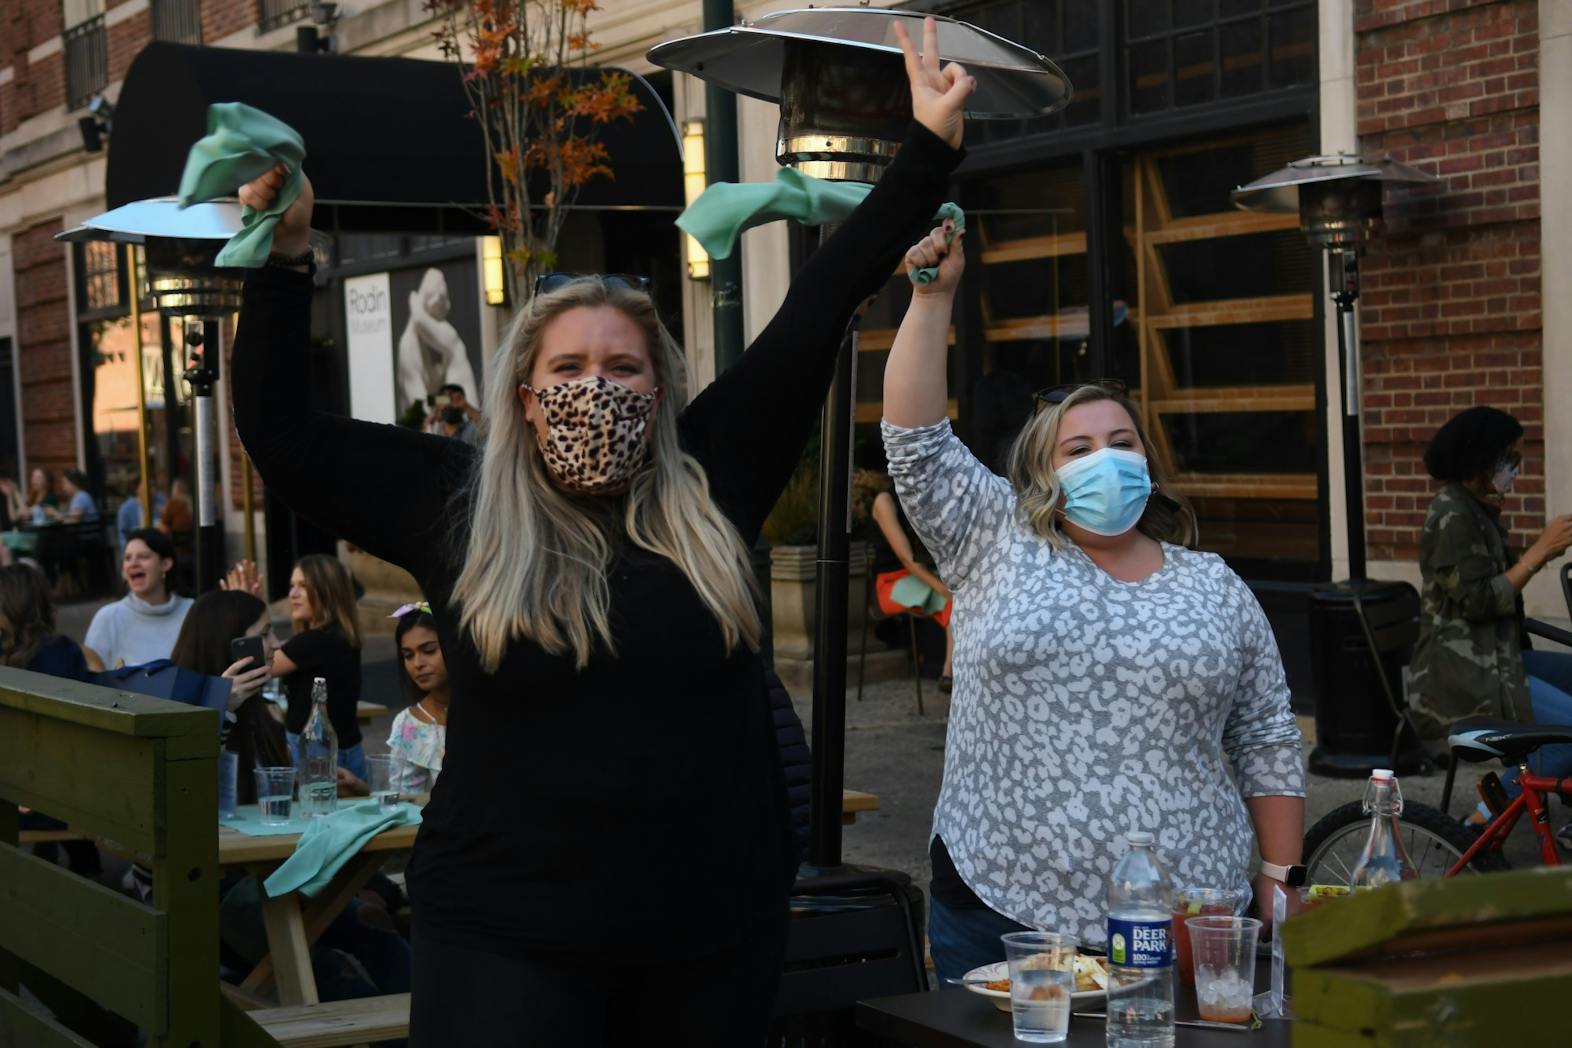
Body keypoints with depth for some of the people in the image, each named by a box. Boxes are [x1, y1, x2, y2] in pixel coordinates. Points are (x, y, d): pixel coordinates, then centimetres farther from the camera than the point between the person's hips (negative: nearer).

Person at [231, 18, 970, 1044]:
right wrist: (284, 259, 1)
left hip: (714, 936, 2)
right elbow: (281, 429, 7)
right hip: (508, 943, -1)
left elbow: (817, 312, 4)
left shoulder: (710, 482, 3)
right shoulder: (457, 501, 2)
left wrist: (928, 151, 6)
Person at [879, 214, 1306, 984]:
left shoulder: (1218, 591, 10)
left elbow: (1266, 749, 11)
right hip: (1000, 914, -1)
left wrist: (1281, 879, 5)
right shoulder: (996, 549, 6)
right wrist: (934, 296, -9)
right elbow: (917, 439, -4)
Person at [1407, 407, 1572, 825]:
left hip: (1491, 660, 10)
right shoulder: (1452, 516, -16)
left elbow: (1499, 584, 15)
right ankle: (1486, 819, -10)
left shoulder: (1477, 510, 15)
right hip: (1462, 674, -10)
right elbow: (1478, 601, -21)